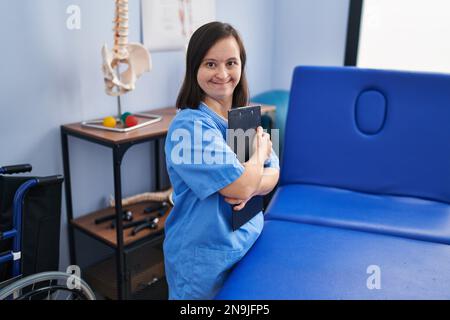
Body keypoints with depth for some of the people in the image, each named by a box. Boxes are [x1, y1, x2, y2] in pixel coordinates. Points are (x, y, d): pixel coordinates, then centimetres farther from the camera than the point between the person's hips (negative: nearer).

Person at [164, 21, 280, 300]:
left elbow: (273, 174, 2)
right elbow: (242, 186, -25)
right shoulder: (189, 126, -21)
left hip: (249, 242, 6)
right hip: (204, 257, -6)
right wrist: (261, 147, -8)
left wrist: (250, 184, -20)